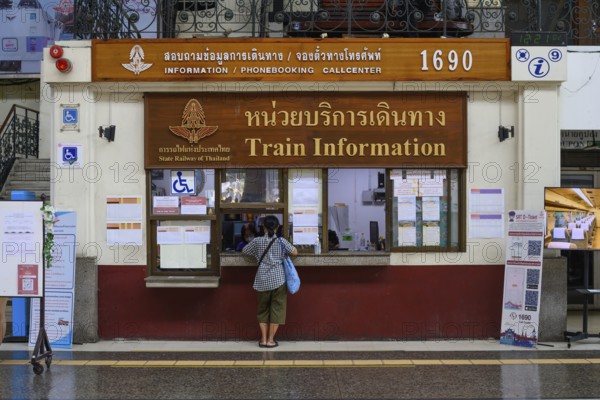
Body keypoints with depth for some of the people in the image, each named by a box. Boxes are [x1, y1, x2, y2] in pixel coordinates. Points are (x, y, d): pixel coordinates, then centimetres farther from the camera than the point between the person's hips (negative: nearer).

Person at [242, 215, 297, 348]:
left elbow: (244, 251, 13)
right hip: (278, 280, -1)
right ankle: (270, 339, 7)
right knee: (276, 308, 6)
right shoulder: (281, 241, -2)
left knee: (263, 309, 14)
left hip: (262, 281, 2)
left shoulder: (257, 241, 0)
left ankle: (263, 339, 13)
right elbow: (295, 253, 5)